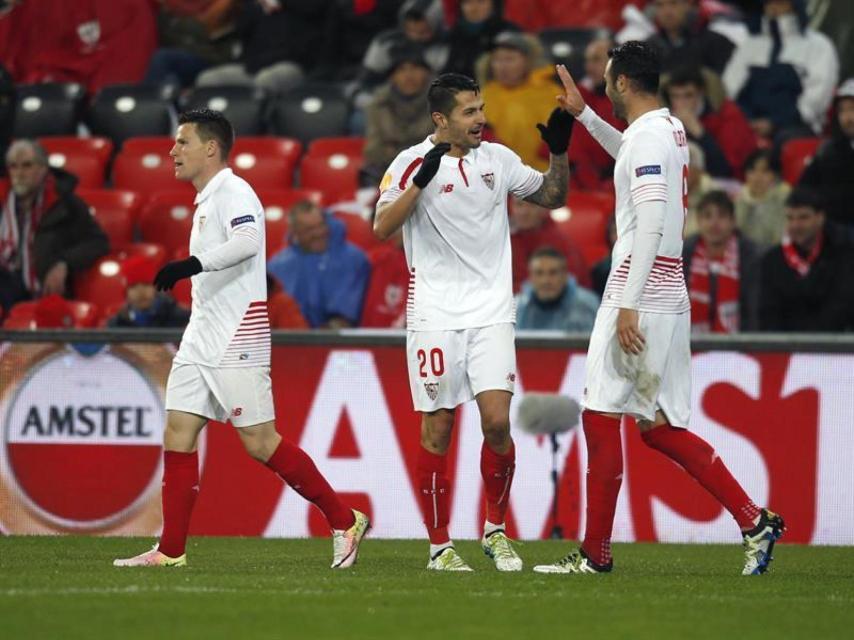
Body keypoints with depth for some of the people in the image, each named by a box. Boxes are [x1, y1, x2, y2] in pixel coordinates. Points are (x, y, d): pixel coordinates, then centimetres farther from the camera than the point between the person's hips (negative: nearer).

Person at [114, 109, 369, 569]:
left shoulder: (233, 192, -11)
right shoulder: (207, 200, 19)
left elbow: (248, 240, -31)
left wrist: (193, 265, -40)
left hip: (236, 339, -10)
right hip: (203, 336, 10)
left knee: (259, 440, -8)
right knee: (178, 433, 2)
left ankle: (343, 521, 2)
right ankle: (171, 550, 2)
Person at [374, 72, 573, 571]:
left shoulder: (498, 159, 7)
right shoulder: (413, 163, -5)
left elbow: (554, 197, 19)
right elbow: (382, 228, -15)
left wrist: (560, 151, 2)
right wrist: (420, 180, -25)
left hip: (491, 314, 3)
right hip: (435, 317, -3)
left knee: (497, 422, -9)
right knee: (437, 431, 0)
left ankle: (496, 530, 9)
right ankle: (440, 546, 10)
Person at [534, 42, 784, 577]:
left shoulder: (647, 136, -13)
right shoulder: (671, 129, 15)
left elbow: (651, 225, -22)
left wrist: (628, 304, -23)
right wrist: (583, 115, 43)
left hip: (639, 294, -9)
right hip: (671, 297, 9)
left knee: (601, 417, -3)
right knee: (659, 427, 10)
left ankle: (596, 553, 0)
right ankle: (756, 521, 4)